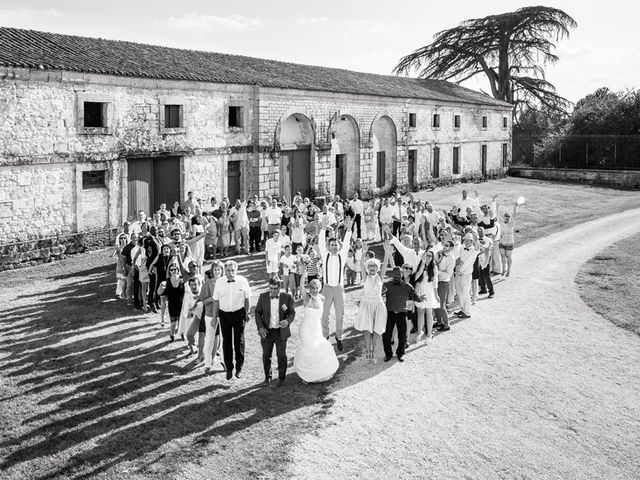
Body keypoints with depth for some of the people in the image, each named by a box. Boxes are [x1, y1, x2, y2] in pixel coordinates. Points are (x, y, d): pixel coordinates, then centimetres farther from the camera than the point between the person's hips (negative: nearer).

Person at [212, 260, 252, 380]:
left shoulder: (243, 281, -11)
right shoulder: (219, 282, -8)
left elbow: (247, 298, 1)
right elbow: (216, 301, 1)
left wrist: (246, 314, 5)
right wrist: (214, 318, 4)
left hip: (239, 313, -1)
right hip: (224, 314, 1)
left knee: (239, 341, 7)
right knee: (226, 342, 9)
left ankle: (239, 367, 26)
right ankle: (229, 368, 25)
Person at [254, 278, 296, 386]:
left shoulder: (287, 297, -8)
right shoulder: (263, 297, -5)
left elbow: (292, 313, -5)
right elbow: (257, 313, 0)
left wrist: (288, 321, -27)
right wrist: (260, 327, -13)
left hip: (281, 332, -1)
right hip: (266, 332, 1)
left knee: (281, 355, 10)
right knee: (266, 355, 13)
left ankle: (282, 377, 30)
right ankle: (267, 376, 34)